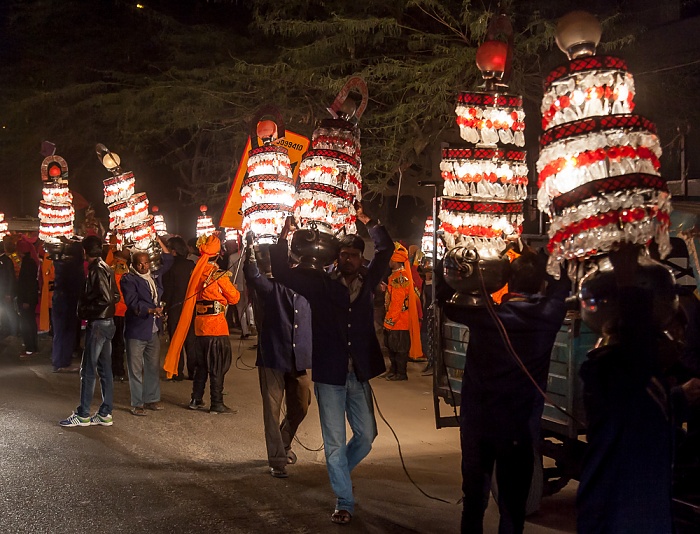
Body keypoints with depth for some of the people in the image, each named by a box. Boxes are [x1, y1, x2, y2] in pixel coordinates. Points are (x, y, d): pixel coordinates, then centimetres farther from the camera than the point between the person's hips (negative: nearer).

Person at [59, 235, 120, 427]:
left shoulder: (96, 270, -15)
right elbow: (115, 297, 14)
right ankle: (105, 413, 14)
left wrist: (86, 311, -12)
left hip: (97, 323, -9)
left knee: (88, 369, -4)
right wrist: (86, 307, 11)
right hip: (107, 322, 9)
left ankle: (83, 414, 1)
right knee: (104, 368, 10)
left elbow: (106, 298, -24)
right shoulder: (106, 268, 12)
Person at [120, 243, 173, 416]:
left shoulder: (154, 276, 11)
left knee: (153, 366, 11)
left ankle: (151, 399, 22)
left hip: (154, 329, 6)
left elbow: (167, 261, 25)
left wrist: (159, 242, 18)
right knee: (136, 369, 0)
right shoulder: (128, 279, -7)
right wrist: (150, 310, -32)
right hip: (136, 330, -6)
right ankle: (137, 403, 5)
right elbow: (133, 302, -20)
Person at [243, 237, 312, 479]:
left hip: (299, 359, 4)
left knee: (300, 408, 14)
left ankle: (284, 444, 40)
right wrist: (250, 250, -40)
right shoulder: (270, 287, -5)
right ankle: (277, 459, 9)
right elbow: (252, 275, -24)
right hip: (272, 358, -4)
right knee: (272, 410, 0)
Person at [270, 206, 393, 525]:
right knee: (335, 442, 2)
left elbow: (386, 249, 17)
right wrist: (283, 237, -17)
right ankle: (344, 502, 13)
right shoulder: (321, 284, -2)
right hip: (329, 375, -3)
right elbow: (281, 272, -8)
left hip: (359, 375, 3)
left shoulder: (367, 283, 6)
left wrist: (369, 223, 9)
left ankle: (337, 473, 37)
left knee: (366, 435, 10)